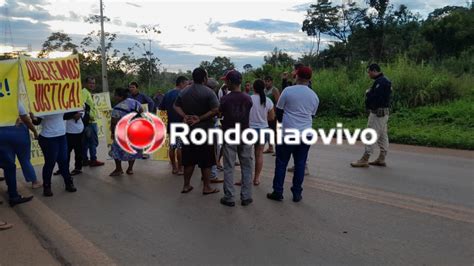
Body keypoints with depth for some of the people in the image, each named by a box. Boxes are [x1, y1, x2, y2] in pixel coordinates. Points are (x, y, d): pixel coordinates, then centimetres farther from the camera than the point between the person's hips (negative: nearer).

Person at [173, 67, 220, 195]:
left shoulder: (184, 91, 7)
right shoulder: (208, 92, -12)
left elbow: (176, 106, 6)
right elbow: (216, 110, -20)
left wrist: (185, 116, -7)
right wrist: (200, 118, -16)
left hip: (188, 130, 6)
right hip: (204, 130, -5)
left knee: (189, 159, 13)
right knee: (206, 160, 4)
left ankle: (186, 185, 20)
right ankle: (207, 187, 12)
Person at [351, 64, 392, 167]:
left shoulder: (380, 82, -17)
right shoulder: (385, 81, 17)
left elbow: (374, 97, -25)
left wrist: (368, 93, -5)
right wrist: (369, 93, -1)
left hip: (377, 112, -11)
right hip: (383, 112, 11)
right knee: (383, 136, 12)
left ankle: (364, 160, -5)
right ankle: (381, 159, 19)